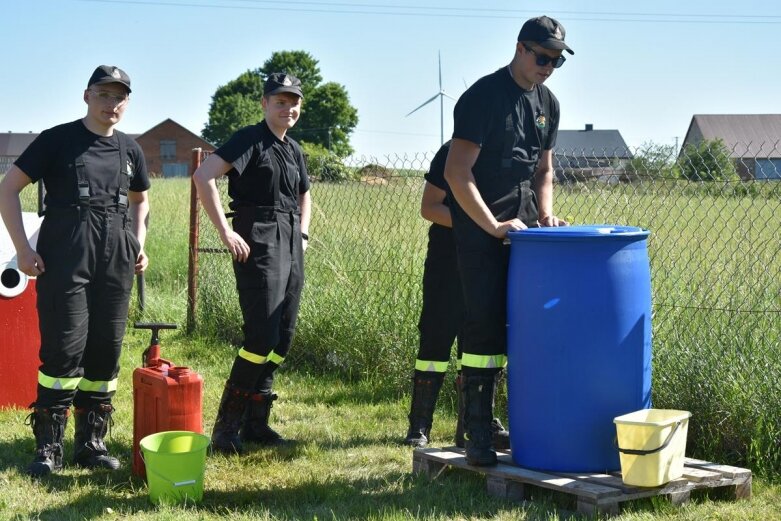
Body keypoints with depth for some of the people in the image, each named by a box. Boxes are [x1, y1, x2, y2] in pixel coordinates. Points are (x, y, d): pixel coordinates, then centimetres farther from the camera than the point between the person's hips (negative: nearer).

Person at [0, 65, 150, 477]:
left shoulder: (130, 150, 12)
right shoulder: (58, 140, -1)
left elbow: (140, 200, 29)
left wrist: (140, 245, 13)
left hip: (116, 262, 5)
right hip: (64, 260, -5)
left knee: (106, 350, 6)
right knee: (64, 348, -9)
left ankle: (91, 442, 17)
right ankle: (48, 446, 1)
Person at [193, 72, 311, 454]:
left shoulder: (294, 150, 18)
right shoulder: (249, 139, -6)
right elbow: (203, 176, -18)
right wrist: (225, 232, -20)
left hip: (292, 247, 8)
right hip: (258, 243, -8)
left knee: (282, 338, 7)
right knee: (263, 336, -14)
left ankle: (255, 422, 16)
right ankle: (226, 426, -5)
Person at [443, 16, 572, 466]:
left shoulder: (547, 103, 12)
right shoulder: (483, 98, -11)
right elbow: (457, 172, -16)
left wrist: (546, 214, 4)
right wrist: (494, 226, -18)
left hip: (525, 227, 7)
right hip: (481, 227, -7)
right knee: (485, 325, -9)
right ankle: (479, 437, -4)